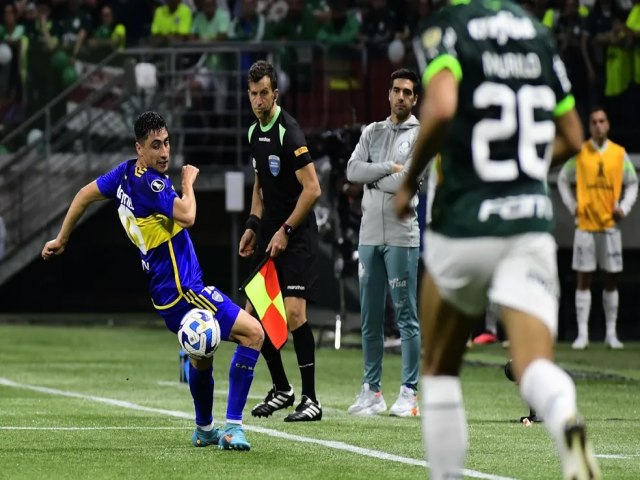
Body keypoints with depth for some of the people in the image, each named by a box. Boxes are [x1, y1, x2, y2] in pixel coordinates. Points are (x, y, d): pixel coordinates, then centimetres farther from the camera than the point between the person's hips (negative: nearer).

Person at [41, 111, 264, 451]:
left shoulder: (126, 174, 8)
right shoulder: (149, 183, -20)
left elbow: (85, 194, 20)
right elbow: (186, 216, -31)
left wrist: (61, 239, 33)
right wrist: (188, 181, -11)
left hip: (167, 291, 10)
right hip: (182, 289, -10)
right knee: (252, 332, -17)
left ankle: (204, 430, 50)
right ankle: (232, 428, -20)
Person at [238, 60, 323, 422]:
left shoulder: (289, 133, -16)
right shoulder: (254, 132, 10)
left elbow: (312, 189, -18)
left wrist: (286, 231, -15)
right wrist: (254, 225, 14)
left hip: (296, 237, -8)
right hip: (269, 234, 8)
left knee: (294, 313, -15)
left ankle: (311, 400, -9)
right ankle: (282, 390, 20)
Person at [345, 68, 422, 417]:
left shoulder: (421, 135, 0)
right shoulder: (372, 132, 16)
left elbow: (406, 182, -12)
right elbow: (353, 170, 2)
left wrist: (370, 177, -1)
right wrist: (388, 169, -9)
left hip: (402, 237, -5)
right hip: (369, 235, 5)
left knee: (406, 317, -4)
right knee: (369, 319, 7)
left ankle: (409, 392, -1)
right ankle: (371, 391, 13)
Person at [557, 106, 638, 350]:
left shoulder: (619, 153, 4)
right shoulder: (580, 152, 1)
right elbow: (563, 180, 10)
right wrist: (572, 206, 1)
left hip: (610, 224, 1)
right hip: (585, 224, -1)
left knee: (610, 279, 5)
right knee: (583, 279, -2)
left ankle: (611, 333, 9)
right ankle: (582, 333, -1)